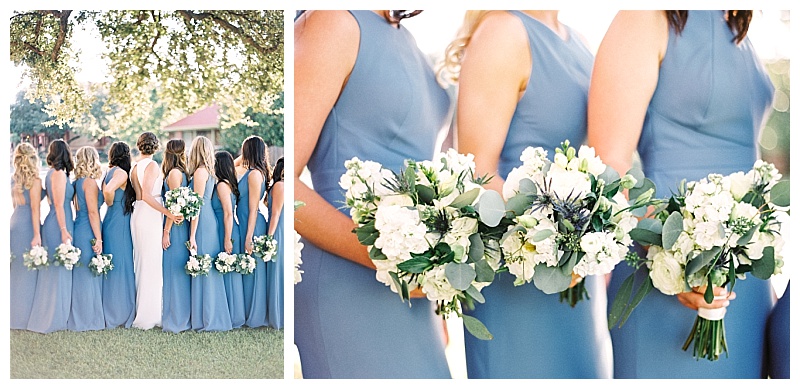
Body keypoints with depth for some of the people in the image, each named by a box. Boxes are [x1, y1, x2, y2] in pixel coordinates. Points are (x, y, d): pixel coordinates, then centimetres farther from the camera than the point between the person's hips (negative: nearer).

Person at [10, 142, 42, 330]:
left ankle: (15, 314, 21)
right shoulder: (34, 180, -10)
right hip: (28, 225, -7)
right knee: (29, 271, -1)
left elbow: (15, 204, 14)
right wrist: (37, 234, -17)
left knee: (16, 270, 14)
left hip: (14, 223, 7)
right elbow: (35, 209, -15)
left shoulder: (13, 179, 9)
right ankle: (26, 316, 2)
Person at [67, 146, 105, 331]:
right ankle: (88, 320, 2)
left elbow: (79, 208, 14)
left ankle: (79, 318, 19)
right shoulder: (90, 182, -12)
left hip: (79, 230, 9)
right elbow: (93, 212, -16)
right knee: (89, 274, -3)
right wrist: (98, 238, -15)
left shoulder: (78, 181, 12)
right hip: (88, 232, -9)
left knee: (81, 274, 13)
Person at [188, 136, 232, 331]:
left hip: (202, 222, -9)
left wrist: (192, 235, -16)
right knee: (207, 269, 12)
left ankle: (207, 318, -1)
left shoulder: (200, 171, -11)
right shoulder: (208, 171, 13)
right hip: (209, 221, 9)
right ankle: (211, 317, 17)